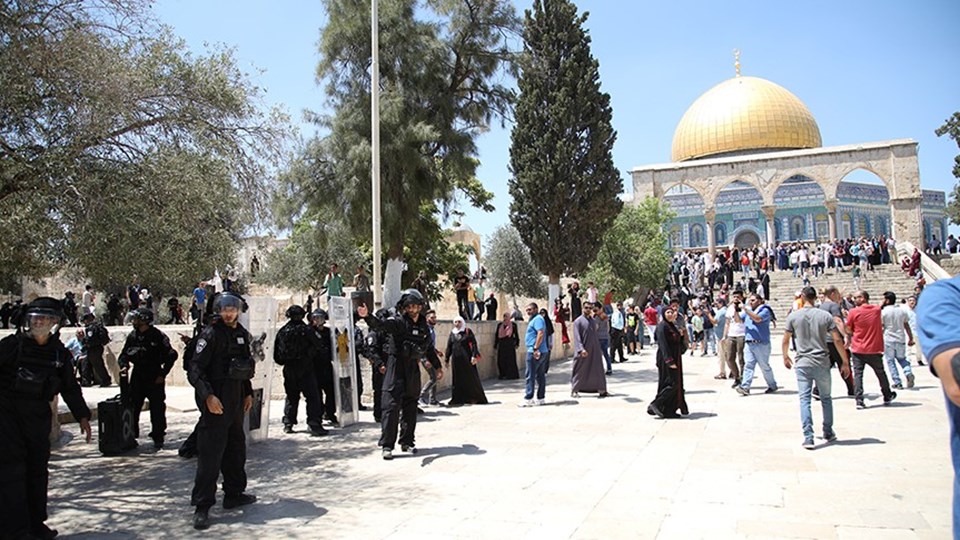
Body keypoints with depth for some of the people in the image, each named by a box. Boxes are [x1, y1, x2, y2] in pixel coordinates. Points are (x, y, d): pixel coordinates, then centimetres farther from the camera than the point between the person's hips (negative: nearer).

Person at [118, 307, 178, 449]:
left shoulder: (158, 336, -11)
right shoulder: (132, 336, 5)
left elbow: (171, 355, -8)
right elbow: (123, 355, 12)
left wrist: (163, 374, -9)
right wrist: (124, 366, -9)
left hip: (154, 378, -5)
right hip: (137, 376, 5)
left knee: (157, 408, -2)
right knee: (132, 407, 7)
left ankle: (158, 438, 9)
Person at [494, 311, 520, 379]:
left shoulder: (513, 325, 2)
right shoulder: (499, 325, 9)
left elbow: (516, 334, 6)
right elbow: (496, 335, 12)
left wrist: (517, 343, 0)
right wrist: (495, 345, 11)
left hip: (510, 345, -3)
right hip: (501, 345, 3)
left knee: (510, 360, -1)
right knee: (501, 360, 1)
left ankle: (511, 375, 6)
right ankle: (502, 375, 10)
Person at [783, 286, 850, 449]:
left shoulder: (793, 316, -1)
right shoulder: (825, 315, 0)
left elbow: (785, 341, 4)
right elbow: (838, 340, -3)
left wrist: (785, 357, 21)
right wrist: (845, 362, 5)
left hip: (802, 364, -1)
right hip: (822, 363, 1)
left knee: (804, 400, -1)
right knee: (826, 398, 17)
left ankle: (808, 438, -7)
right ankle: (828, 433, 28)